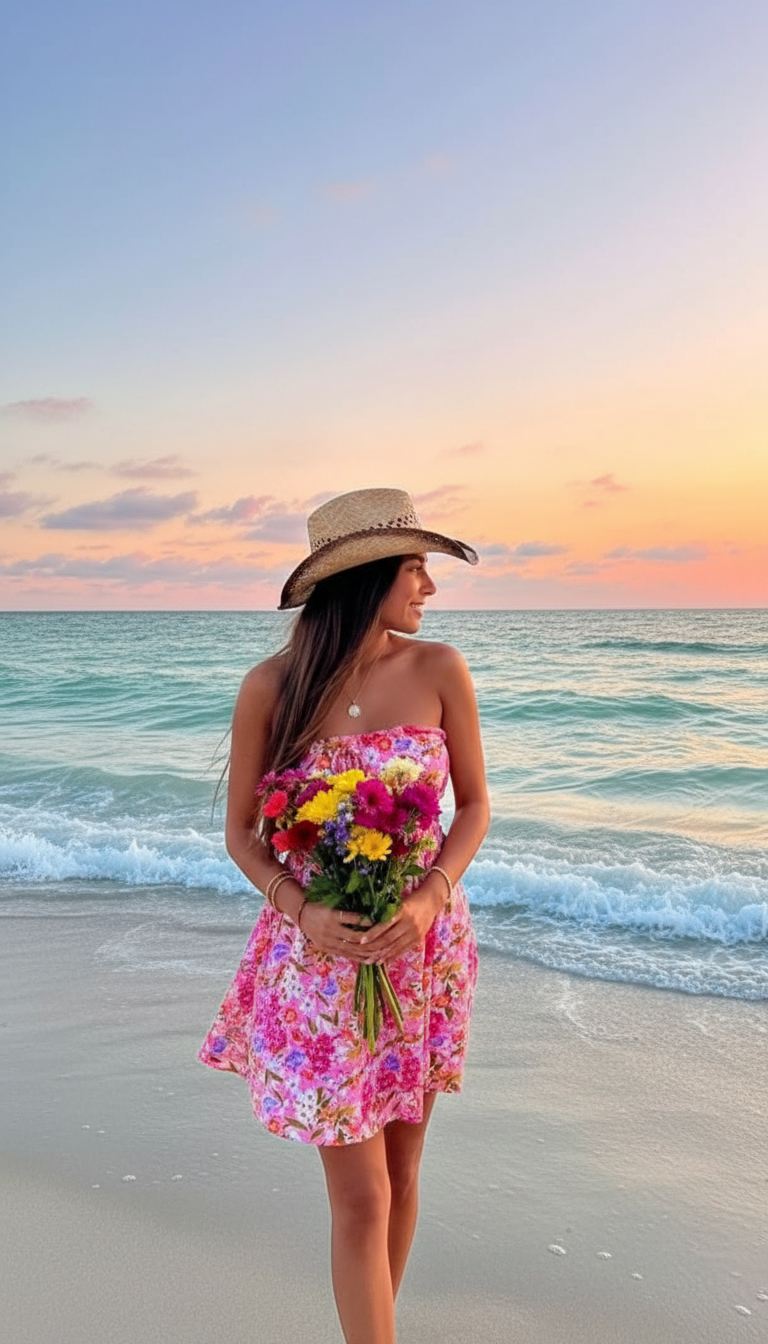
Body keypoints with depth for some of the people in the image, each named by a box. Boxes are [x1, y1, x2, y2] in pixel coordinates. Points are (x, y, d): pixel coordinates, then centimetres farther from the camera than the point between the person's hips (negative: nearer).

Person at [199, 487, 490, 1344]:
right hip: (317, 958, -2)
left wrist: (428, 898, -15)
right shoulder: (273, 686, -12)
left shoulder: (438, 671, -7)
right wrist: (301, 909, -19)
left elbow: (475, 803, 1)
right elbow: (241, 831, -2)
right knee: (361, 1197, 3)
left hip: (423, 950, 3)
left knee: (401, 1172, 17)